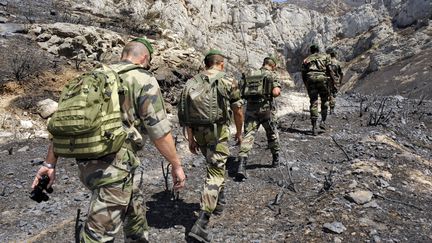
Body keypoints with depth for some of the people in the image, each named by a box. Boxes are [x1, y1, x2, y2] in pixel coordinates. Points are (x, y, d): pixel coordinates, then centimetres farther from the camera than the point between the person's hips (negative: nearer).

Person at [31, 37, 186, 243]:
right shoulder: (144, 80, -5)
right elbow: (159, 130, -11)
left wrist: (50, 163, 15)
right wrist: (176, 165, 0)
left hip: (87, 162, 8)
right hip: (113, 165, -7)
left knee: (134, 205, 27)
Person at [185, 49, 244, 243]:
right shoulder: (228, 81, -3)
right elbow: (238, 111, 2)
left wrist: (190, 138, 8)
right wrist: (239, 132, 17)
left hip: (199, 132, 5)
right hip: (218, 132, -5)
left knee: (216, 165, 28)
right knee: (215, 174, -5)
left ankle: (219, 200, 43)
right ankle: (201, 224, -13)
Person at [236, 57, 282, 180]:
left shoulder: (251, 75, 11)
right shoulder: (272, 75, -1)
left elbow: (243, 93, 10)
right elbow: (276, 93, -14)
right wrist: (278, 91, 7)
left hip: (251, 109, 2)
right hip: (266, 109, -2)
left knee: (248, 135, -3)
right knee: (272, 134, 19)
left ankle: (242, 164, -17)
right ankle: (276, 159, 36)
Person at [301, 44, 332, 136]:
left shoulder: (306, 60, 20)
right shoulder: (325, 56, 15)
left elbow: (303, 74, 15)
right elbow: (329, 69, 3)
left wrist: (307, 86, 21)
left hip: (310, 80, 2)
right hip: (322, 78, -1)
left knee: (313, 103, 3)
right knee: (325, 101, 17)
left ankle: (314, 127, 0)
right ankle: (323, 121, 5)